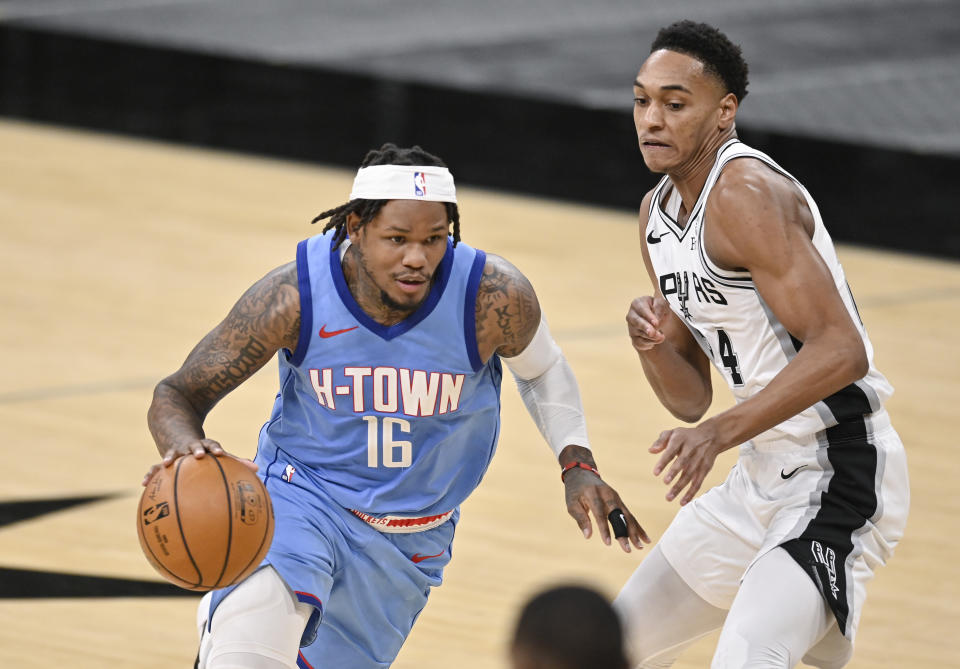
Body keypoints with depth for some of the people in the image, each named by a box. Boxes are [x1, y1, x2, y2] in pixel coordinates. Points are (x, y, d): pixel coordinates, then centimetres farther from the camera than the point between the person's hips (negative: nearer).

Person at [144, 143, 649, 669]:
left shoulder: (494, 298, -21)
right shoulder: (295, 297, -23)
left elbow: (541, 369, 3)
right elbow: (177, 395, -16)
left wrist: (577, 463, -9)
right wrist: (185, 447, -39)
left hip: (408, 544, 3)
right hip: (301, 493, -3)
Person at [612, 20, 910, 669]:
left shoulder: (747, 193, -19)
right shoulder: (658, 214, 10)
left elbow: (842, 351, -27)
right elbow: (690, 399, 13)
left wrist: (720, 433, -33)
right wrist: (652, 345, -9)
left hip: (838, 476, -10)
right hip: (763, 475, 10)